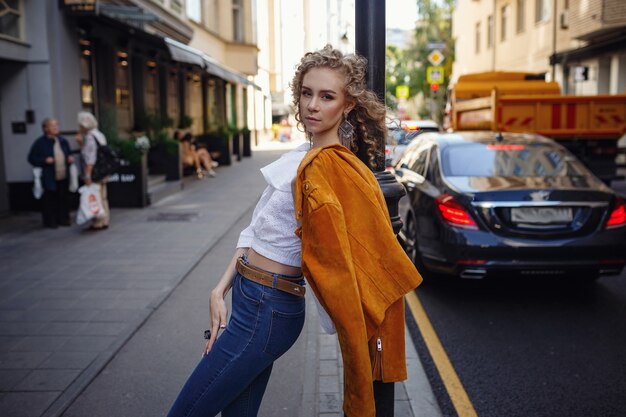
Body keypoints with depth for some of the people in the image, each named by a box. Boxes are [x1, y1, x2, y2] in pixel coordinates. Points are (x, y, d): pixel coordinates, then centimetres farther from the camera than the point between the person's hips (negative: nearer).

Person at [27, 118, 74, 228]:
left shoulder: (63, 141, 10)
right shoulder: (40, 142, -7)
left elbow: (69, 153, 23)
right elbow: (32, 158, -5)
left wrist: (70, 158, 2)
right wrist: (44, 161, -19)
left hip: (64, 177, 5)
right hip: (49, 178, -5)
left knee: (64, 199, 11)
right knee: (50, 200, 2)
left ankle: (63, 219, 24)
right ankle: (50, 222, 13)